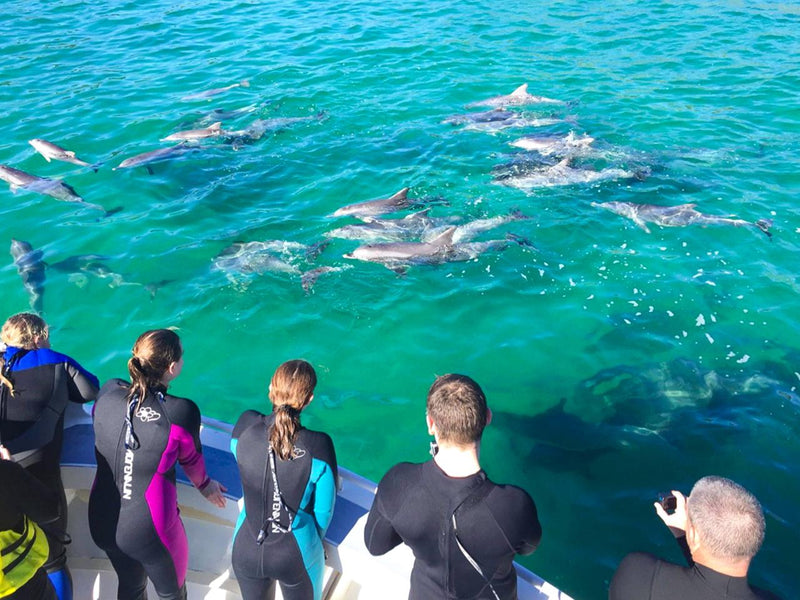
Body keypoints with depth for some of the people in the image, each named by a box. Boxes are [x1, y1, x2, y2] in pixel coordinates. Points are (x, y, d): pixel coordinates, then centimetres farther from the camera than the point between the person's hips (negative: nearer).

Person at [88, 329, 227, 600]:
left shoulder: (108, 392, -14)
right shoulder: (181, 412, -26)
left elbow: (102, 445, 4)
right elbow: (191, 458, -6)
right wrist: (205, 485, 17)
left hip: (103, 523, 5)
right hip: (151, 530, -5)